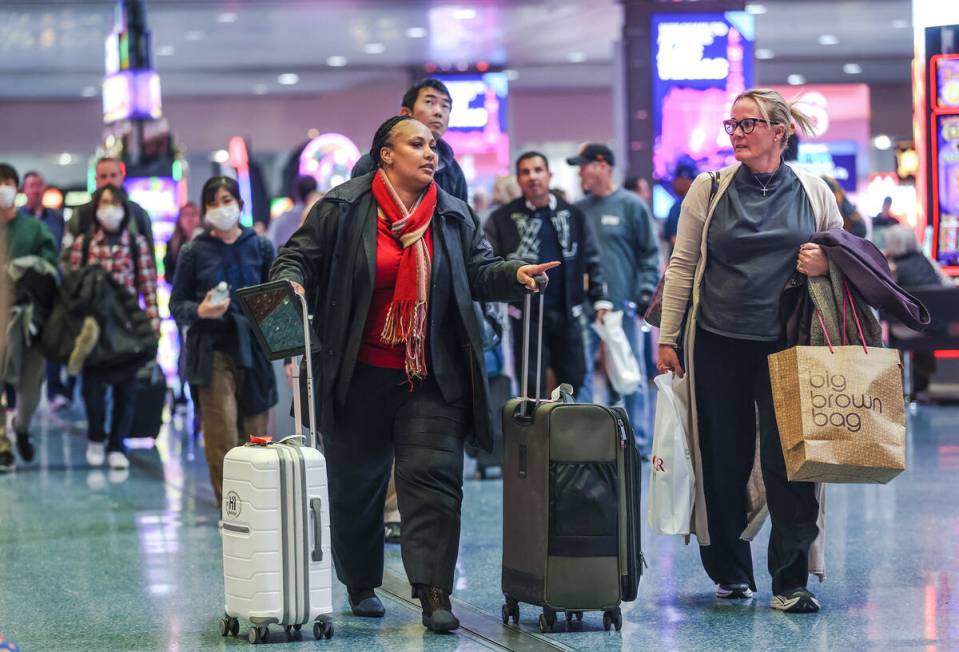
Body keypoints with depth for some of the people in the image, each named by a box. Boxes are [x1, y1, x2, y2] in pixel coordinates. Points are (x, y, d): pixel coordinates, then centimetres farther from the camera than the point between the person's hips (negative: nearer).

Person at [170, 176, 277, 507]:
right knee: (223, 440, -9)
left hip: (253, 349, 2)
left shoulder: (260, 246, 8)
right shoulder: (193, 252, 4)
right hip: (212, 350, -2)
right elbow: (177, 304, 6)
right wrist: (200, 311, -14)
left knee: (256, 435, 3)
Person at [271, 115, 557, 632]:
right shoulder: (342, 209, -2)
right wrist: (291, 283, -20)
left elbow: (478, 270, 8)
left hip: (432, 377, 1)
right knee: (355, 482, 9)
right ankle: (361, 585, 27)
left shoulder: (453, 215, 8)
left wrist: (515, 274, -11)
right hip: (358, 376, -1)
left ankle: (434, 593, -11)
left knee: (433, 475, -9)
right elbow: (298, 257, 1)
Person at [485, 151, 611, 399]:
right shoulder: (502, 220, -2)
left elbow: (592, 262, 12)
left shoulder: (573, 216, 8)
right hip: (526, 314, -3)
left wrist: (601, 301, 5)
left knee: (573, 377, 7)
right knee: (532, 387, 0)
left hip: (566, 313, 3)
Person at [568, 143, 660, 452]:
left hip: (622, 303, -4)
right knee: (579, 371, 0)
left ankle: (638, 441, 11)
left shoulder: (631, 205, -2)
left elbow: (650, 252, 0)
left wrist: (646, 289, -8)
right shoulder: (578, 210, 11)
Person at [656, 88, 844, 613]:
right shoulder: (709, 190, 4)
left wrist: (826, 265, -8)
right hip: (719, 344, 1)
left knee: (789, 461, -7)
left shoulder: (813, 192, 5)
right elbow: (682, 266, 6)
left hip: (786, 346, -1)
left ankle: (790, 581, 1)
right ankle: (731, 572, 22)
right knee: (723, 461, 6)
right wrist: (667, 337, 3)